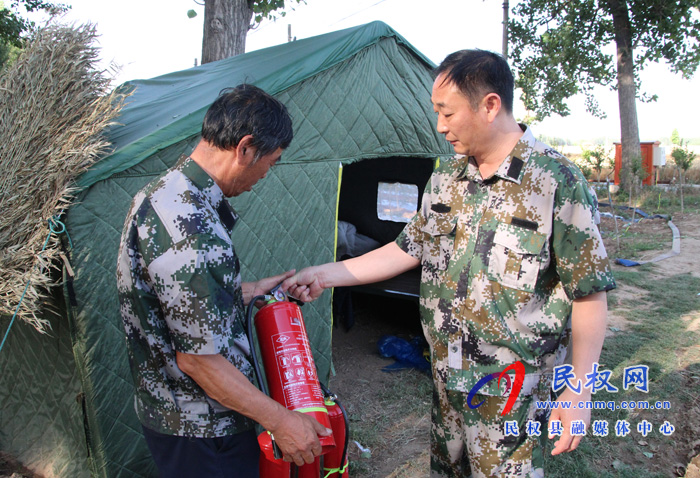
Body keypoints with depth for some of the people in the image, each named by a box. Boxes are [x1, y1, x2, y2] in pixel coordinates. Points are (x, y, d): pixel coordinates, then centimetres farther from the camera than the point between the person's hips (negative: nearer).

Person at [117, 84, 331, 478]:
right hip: (201, 430, -10)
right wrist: (280, 420, -19)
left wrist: (251, 291, 18)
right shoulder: (189, 226, -32)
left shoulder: (166, 192, 3)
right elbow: (197, 356, -27)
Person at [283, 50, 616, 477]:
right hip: (447, 376, 6)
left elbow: (589, 295, -13)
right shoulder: (445, 179, 3)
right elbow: (408, 249, 8)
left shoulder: (559, 183, -16)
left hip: (515, 392, -5)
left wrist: (577, 395, -12)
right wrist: (327, 274, 5)